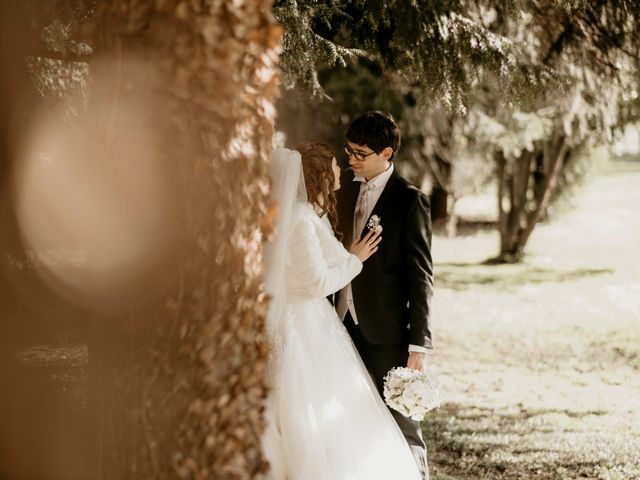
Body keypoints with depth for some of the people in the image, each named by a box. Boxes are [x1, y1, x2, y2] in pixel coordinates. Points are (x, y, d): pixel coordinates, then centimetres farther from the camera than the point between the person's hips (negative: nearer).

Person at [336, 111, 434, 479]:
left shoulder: (410, 200, -10)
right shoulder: (349, 186, 10)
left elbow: (421, 277, -12)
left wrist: (419, 345, -15)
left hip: (387, 335, -7)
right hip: (348, 325, 7)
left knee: (402, 430, 2)